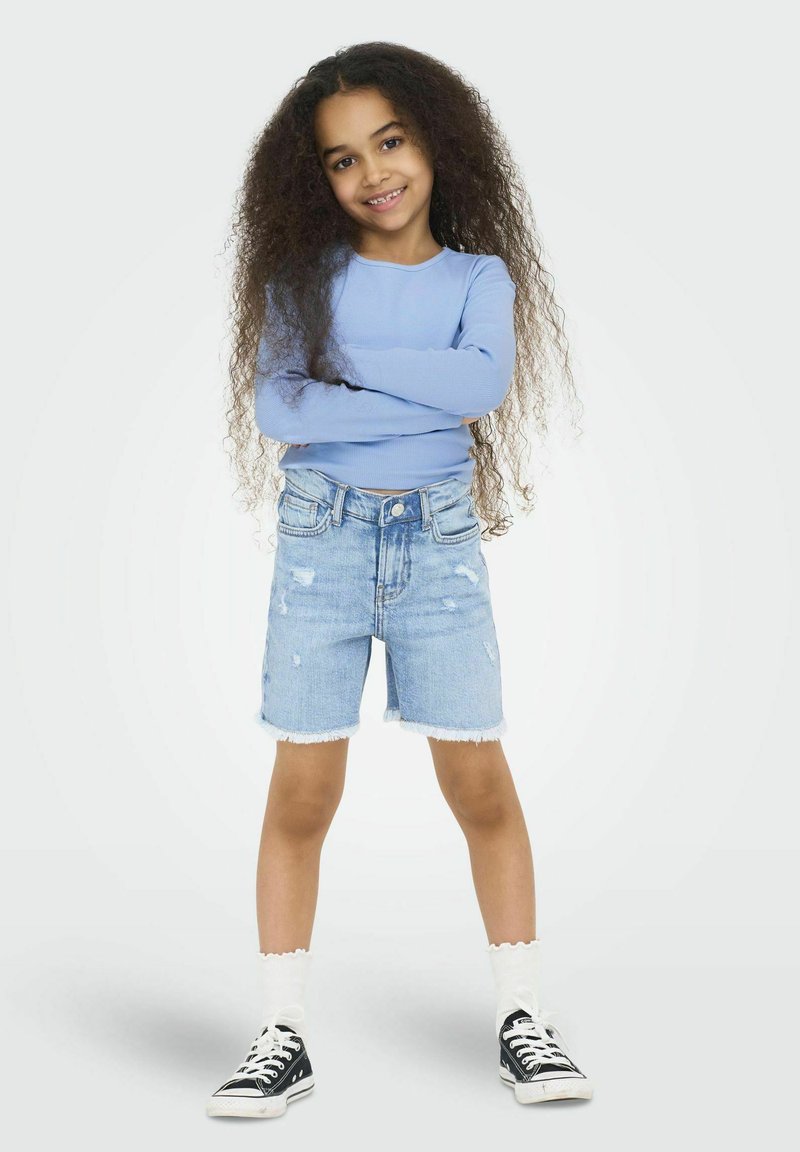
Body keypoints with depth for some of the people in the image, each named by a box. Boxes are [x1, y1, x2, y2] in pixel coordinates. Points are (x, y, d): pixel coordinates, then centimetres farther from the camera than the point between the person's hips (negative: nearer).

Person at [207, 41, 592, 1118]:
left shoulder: (478, 276, 5)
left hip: (440, 544, 0)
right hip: (321, 541, 0)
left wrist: (347, 359, -13)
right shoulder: (306, 272, 3)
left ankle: (523, 1019, 13)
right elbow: (274, 405, -11)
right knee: (302, 794, 0)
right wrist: (429, 403, -14)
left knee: (482, 785, 1)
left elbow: (488, 381, -16)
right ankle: (283, 1035, 9)